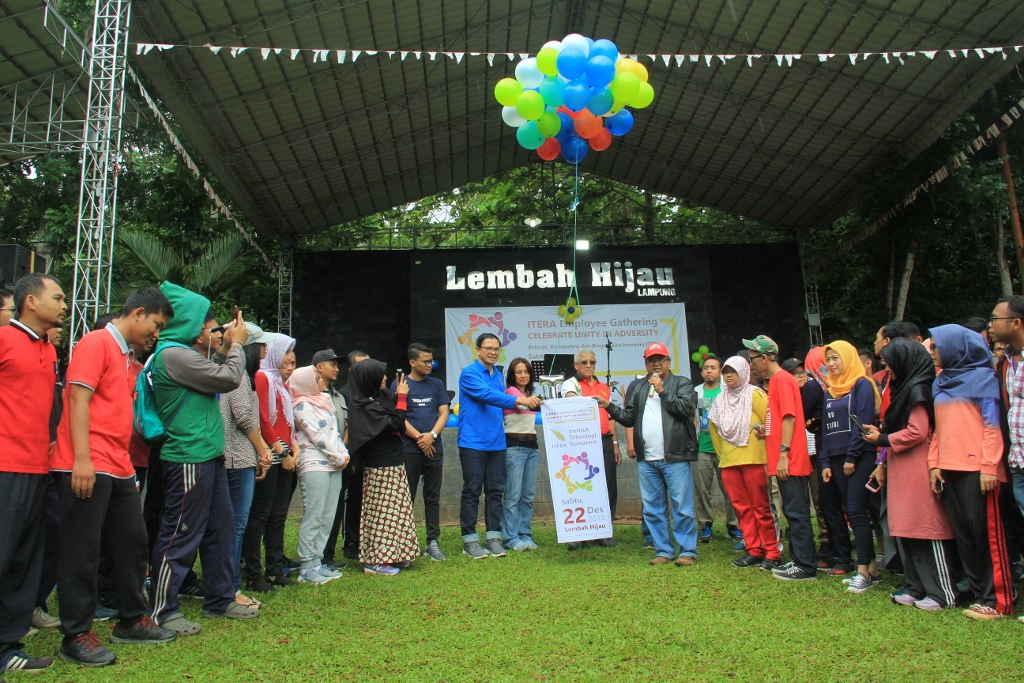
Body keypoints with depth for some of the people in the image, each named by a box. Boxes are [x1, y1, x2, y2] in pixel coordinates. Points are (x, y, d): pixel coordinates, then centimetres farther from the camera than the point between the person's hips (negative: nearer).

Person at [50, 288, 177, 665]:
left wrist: (127, 463, 17)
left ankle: (131, 621, 26)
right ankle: (76, 637, 10)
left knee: (132, 543, 13)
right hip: (88, 467, -9)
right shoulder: (97, 342, -8)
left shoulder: (128, 357, 19)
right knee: (82, 551, 0)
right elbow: (78, 399, -15)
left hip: (119, 467, 9)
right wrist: (82, 459, -22)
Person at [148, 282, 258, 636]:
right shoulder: (173, 354, -17)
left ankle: (219, 600, 28)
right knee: (181, 537, -1)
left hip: (208, 457, 11)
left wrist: (223, 349, 11)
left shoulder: (189, 354, 16)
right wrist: (236, 345, -3)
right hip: (188, 458, -10)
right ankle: (161, 612, 12)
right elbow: (229, 379, -18)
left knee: (221, 529, 16)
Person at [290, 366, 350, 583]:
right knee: (313, 516, -8)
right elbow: (317, 436, -11)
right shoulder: (302, 405, -6)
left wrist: (344, 453, 2)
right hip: (314, 465, -8)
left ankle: (317, 562, 13)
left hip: (333, 466, 8)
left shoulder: (324, 400, 18)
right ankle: (307, 567, -2)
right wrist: (338, 458, -7)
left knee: (328, 517, 7)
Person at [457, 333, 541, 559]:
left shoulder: (499, 375, 14)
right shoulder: (469, 373, -8)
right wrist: (519, 400, -32)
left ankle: (493, 537, 16)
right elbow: (486, 394, -24)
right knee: (472, 491, 0)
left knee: (495, 491, 8)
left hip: (496, 442, 6)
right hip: (473, 442, -6)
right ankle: (469, 539, 9)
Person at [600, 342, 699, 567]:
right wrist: (609, 406, 3)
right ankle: (663, 550, 19)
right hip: (646, 460, 5)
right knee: (652, 509, 9)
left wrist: (662, 390, -11)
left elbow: (687, 408, -12)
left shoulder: (681, 383, 4)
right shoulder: (639, 388, 18)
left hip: (675, 458, -5)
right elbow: (629, 418, 15)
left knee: (682, 507, -3)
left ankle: (687, 551, 6)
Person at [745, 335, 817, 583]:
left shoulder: (782, 379, -11)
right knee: (792, 512, 14)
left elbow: (790, 417, -18)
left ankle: (806, 567, 1)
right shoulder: (775, 380, 17)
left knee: (797, 513, -5)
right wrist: (766, 431, 9)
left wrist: (783, 454, -20)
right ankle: (798, 561, 21)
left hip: (789, 461, -10)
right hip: (783, 461, 10)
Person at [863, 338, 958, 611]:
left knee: (927, 530, -4)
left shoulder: (917, 389, -12)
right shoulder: (905, 388, 16)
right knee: (906, 531, 10)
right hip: (901, 471, 9)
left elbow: (917, 432, -18)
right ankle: (917, 587, 17)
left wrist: (882, 439, -9)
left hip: (918, 472, -9)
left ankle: (943, 593, 4)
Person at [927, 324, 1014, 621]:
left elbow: (992, 425, -8)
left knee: (986, 532, -3)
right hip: (948, 469, 6)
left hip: (976, 468, -6)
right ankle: (978, 593, 13)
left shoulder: (982, 377, -2)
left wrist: (989, 466, -14)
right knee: (962, 534, 6)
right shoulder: (940, 383, 17)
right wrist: (934, 463, 8)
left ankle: (997, 599, 4)